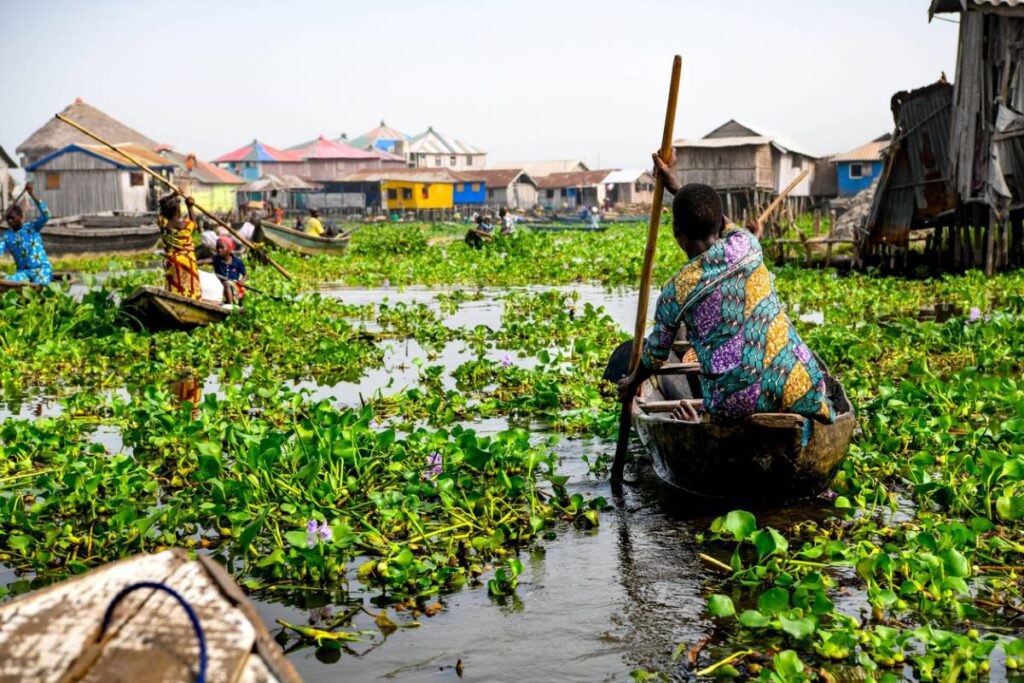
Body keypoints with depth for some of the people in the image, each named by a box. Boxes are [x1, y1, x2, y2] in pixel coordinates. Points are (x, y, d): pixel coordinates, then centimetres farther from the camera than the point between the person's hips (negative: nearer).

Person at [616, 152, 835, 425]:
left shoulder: (675, 292, -4)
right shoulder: (747, 243, 3)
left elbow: (657, 352, 12)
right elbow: (719, 225, 29)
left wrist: (632, 382, 32)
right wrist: (675, 187, 38)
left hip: (737, 401, -2)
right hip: (794, 380, 2)